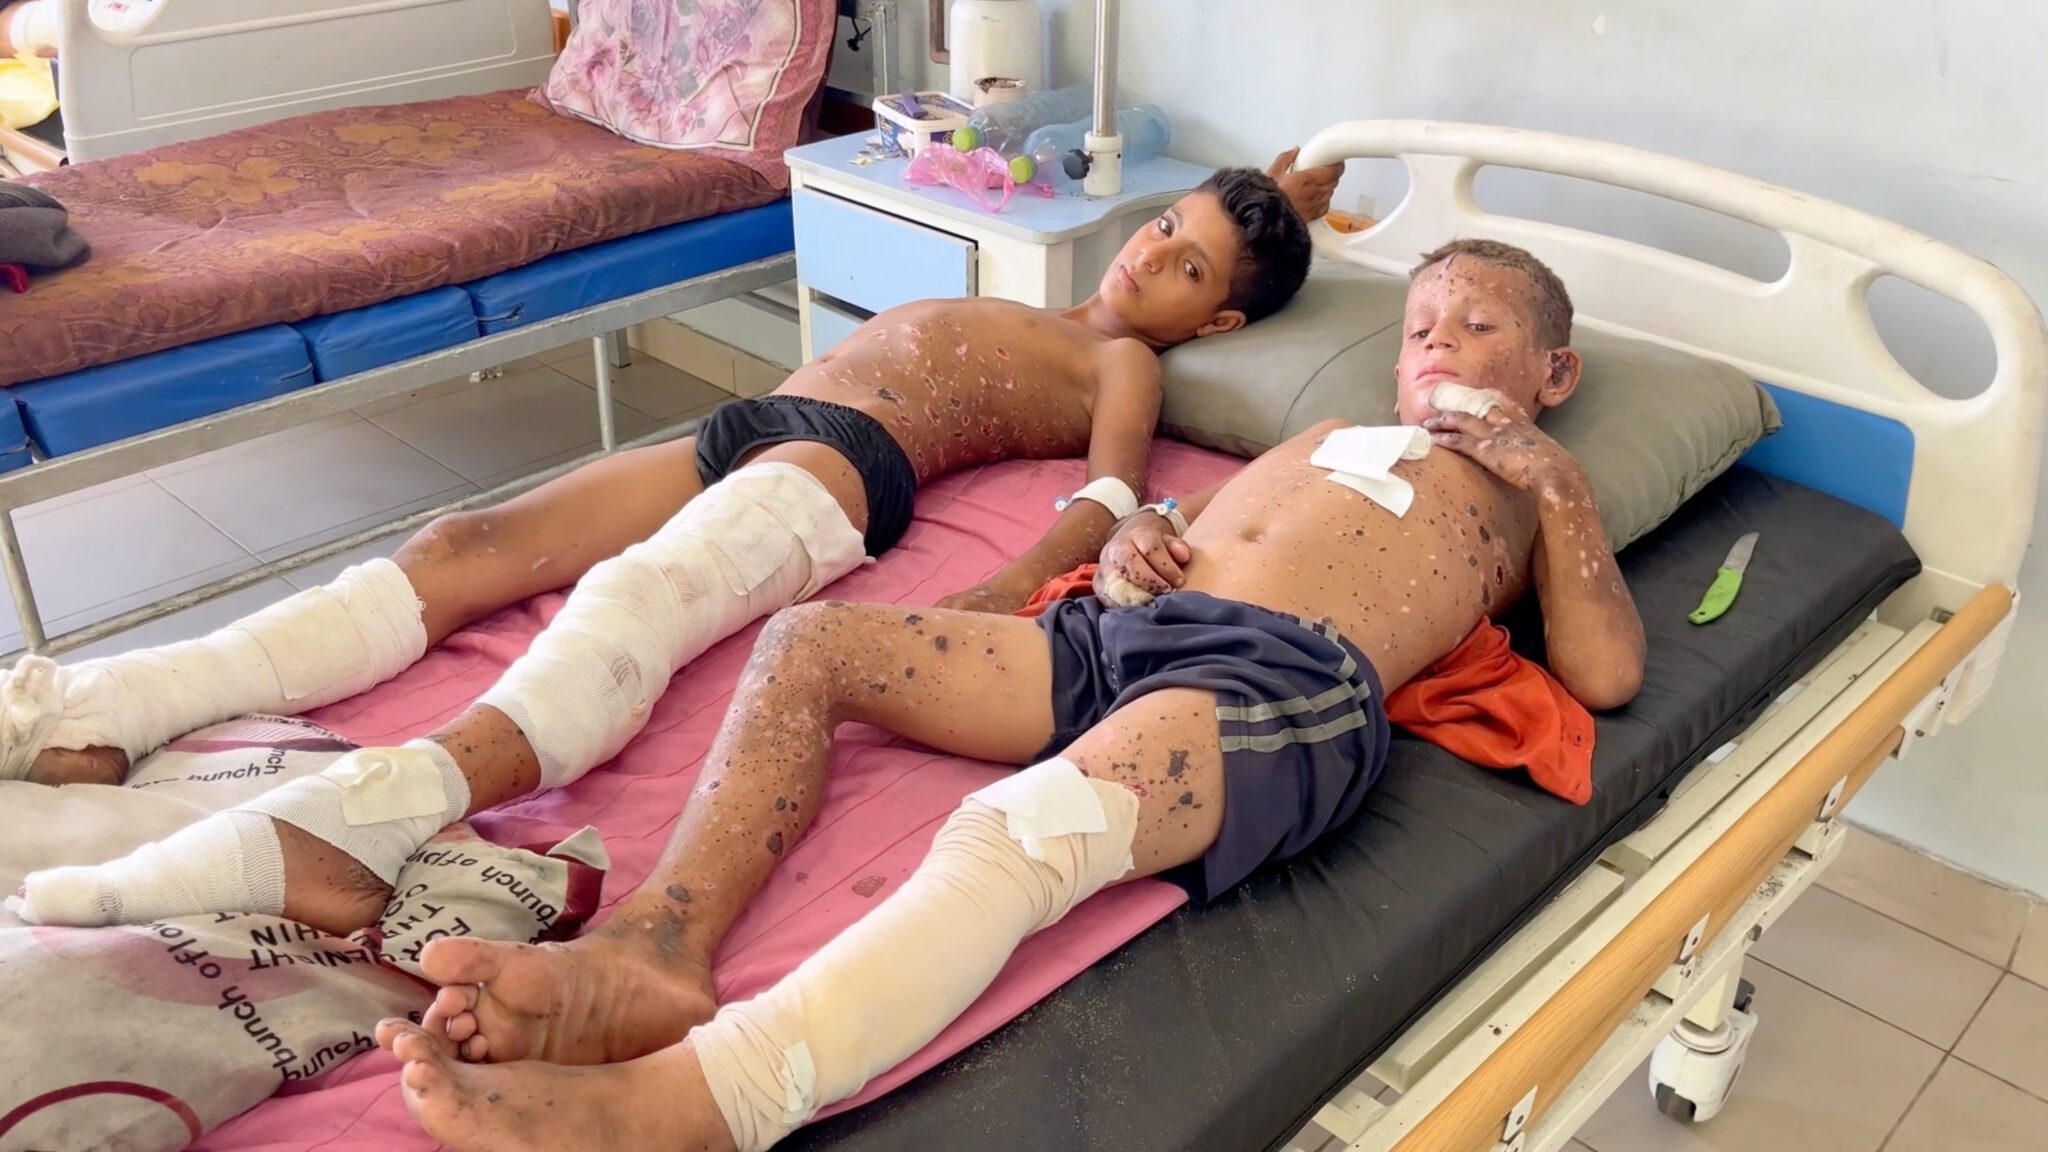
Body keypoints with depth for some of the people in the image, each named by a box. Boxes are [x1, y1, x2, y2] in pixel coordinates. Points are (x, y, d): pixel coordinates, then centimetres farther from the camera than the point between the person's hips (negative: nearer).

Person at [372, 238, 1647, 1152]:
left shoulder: (1532, 494, 23)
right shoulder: (1327, 438, 39)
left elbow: (1607, 675, 8)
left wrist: (1558, 477, 6)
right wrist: (1134, 533, 12)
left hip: (1291, 685, -7)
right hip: (1118, 631, 7)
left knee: (1023, 829, -38)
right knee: (809, 638, -8)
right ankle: (659, 953, -27)